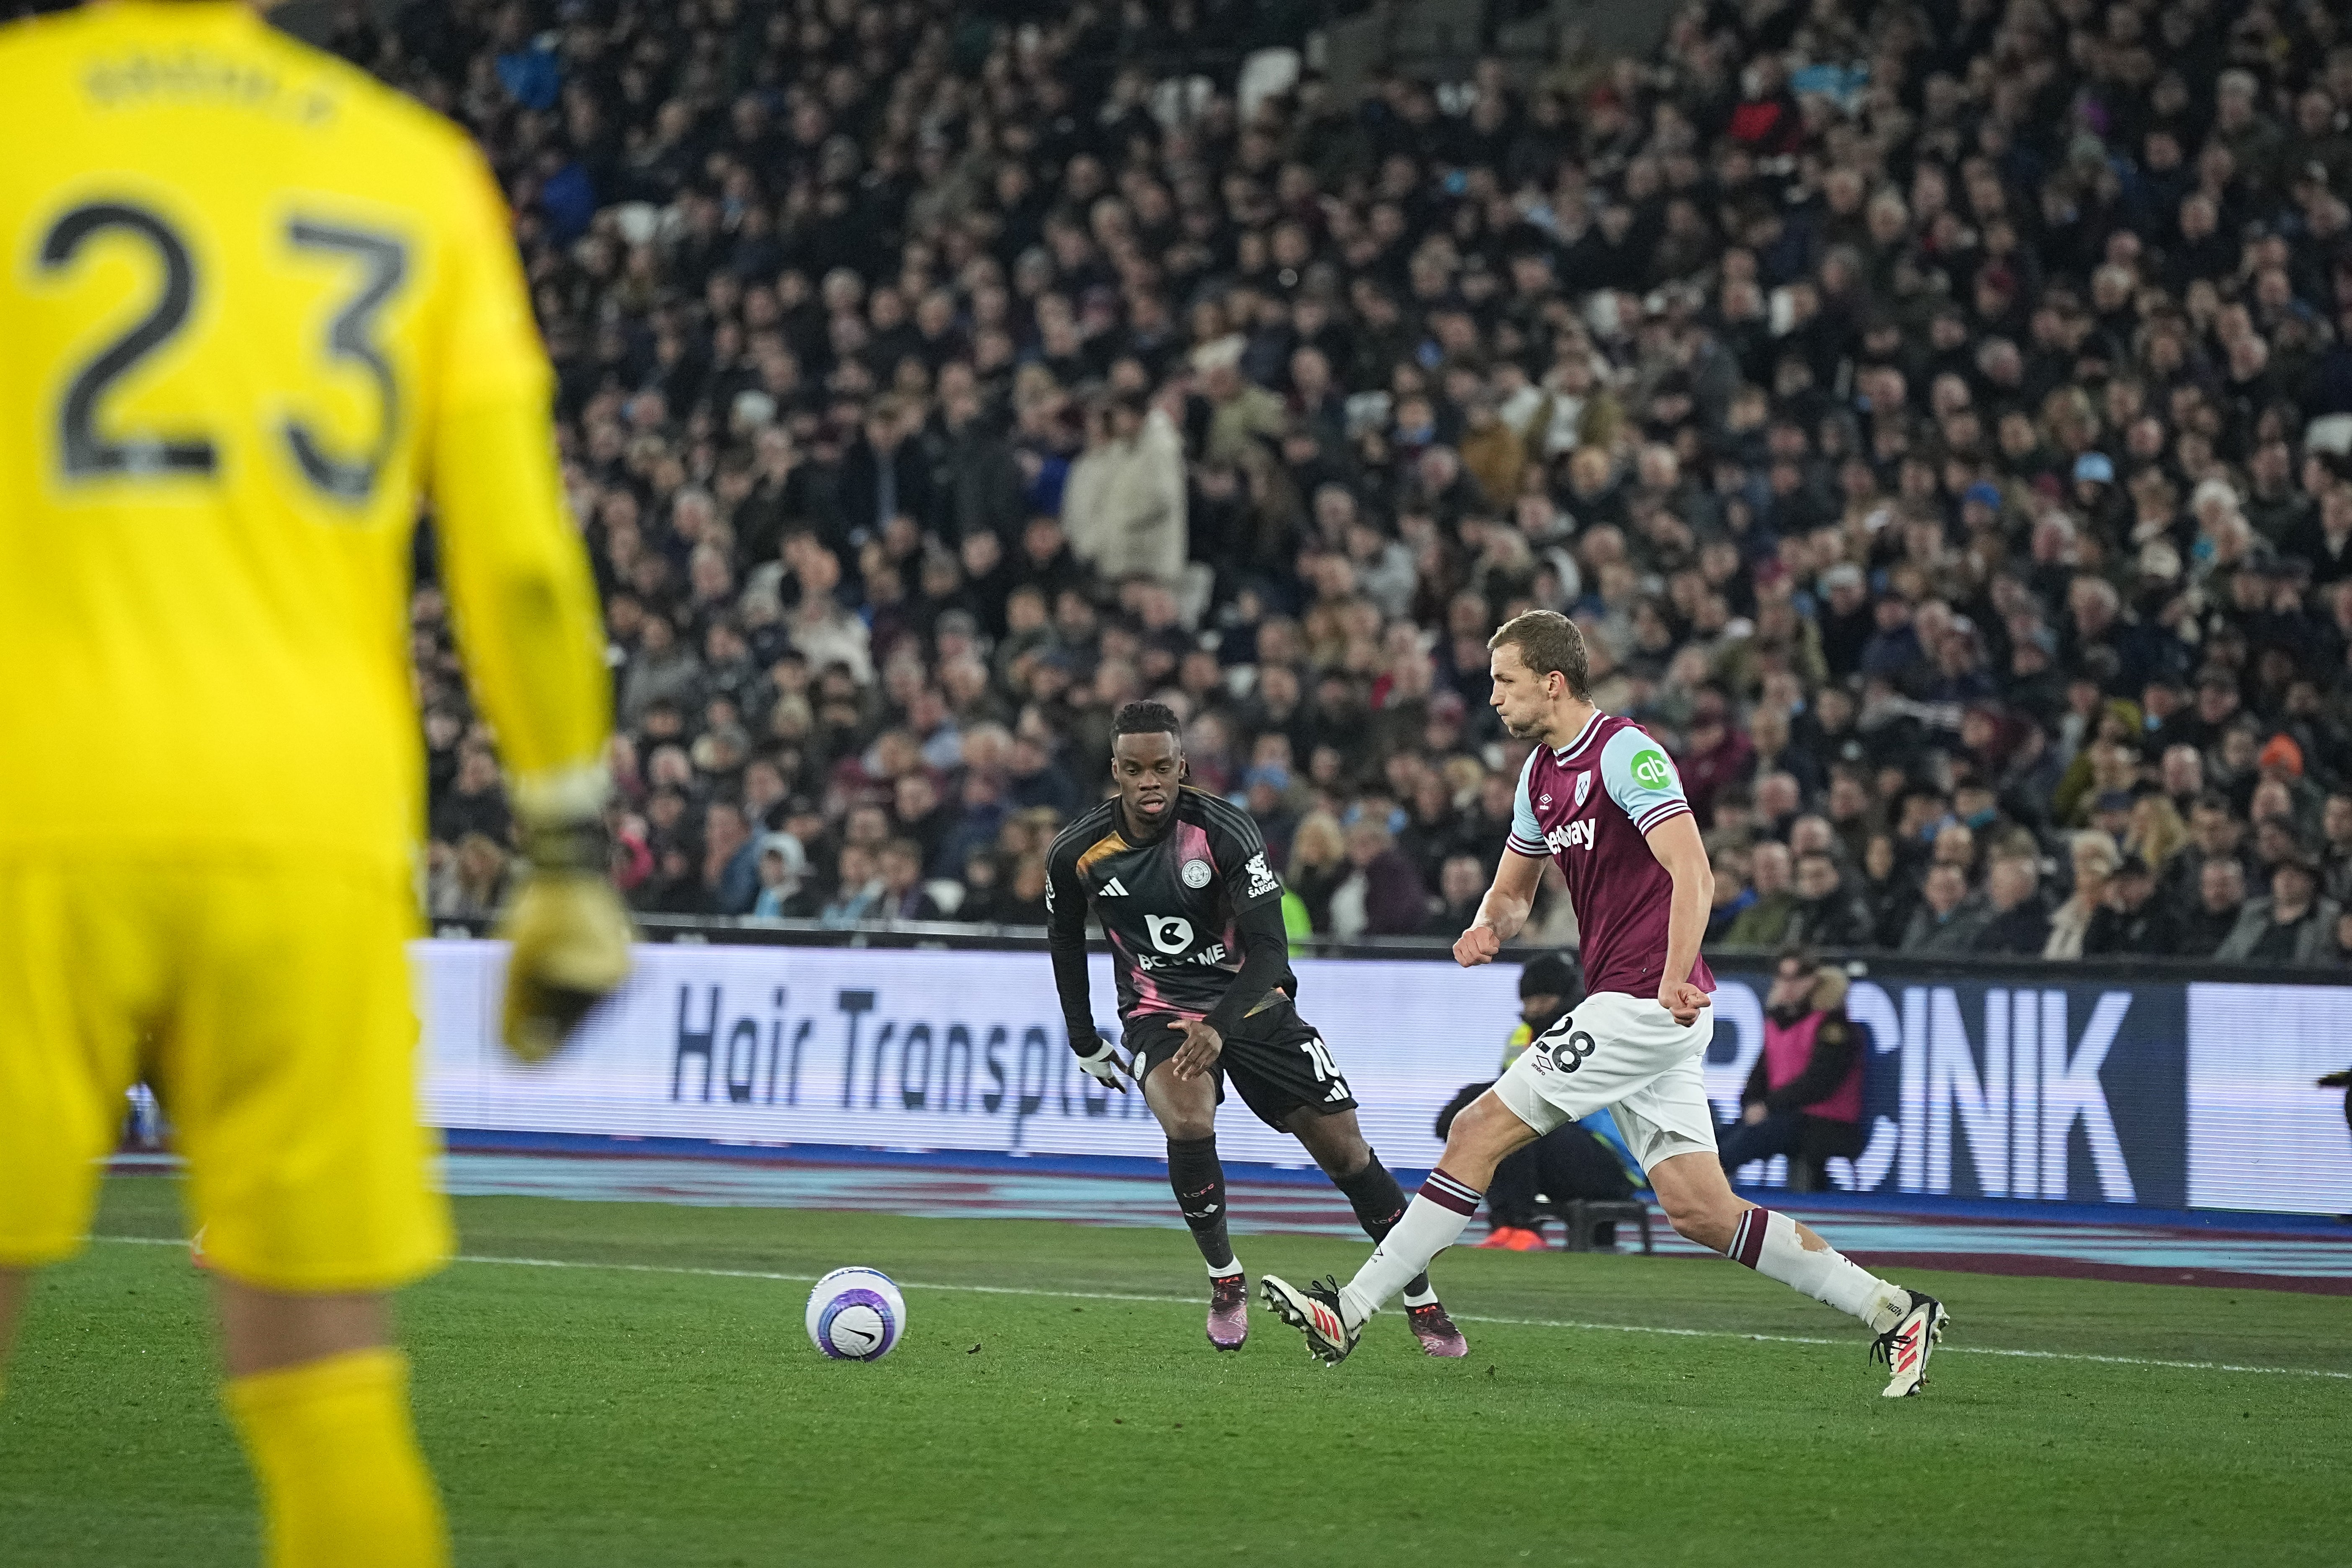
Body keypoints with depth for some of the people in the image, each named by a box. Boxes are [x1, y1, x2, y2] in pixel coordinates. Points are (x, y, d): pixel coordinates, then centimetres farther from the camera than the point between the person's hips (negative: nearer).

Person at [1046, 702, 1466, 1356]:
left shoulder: (1224, 832, -20)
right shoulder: (1077, 853, -12)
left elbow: (1269, 949, -21)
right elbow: (1065, 937, 9)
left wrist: (1220, 1027, -37)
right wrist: (1085, 1043, 12)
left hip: (1251, 1003, 0)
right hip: (1159, 1014, 0)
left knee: (1344, 1149, -3)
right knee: (1188, 1122, -31)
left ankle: (1422, 1300, 14)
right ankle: (1225, 1282, -10)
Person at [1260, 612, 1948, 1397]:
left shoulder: (1626, 751, -13)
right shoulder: (1542, 771, 16)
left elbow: (1692, 873, -23)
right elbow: (1514, 888, 26)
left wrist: (1675, 979, -36)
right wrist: (1491, 928, 2)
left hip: (1648, 1003, -10)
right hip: (1624, 1006, 10)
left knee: (1480, 1132, -8)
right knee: (1698, 1209, 4)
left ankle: (1349, 1309, -4)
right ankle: (1891, 1309, 6)